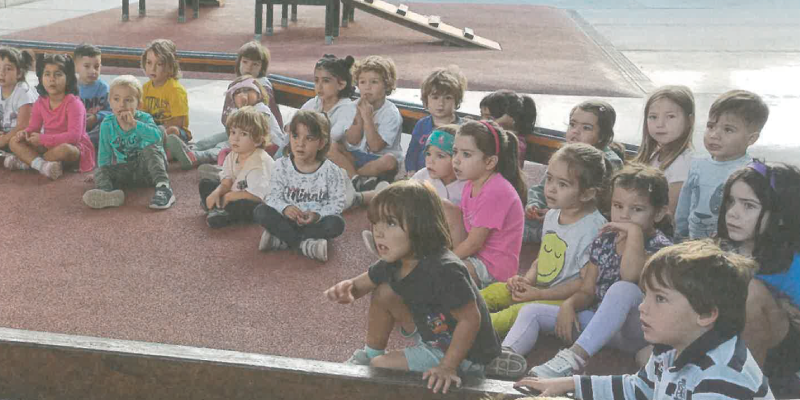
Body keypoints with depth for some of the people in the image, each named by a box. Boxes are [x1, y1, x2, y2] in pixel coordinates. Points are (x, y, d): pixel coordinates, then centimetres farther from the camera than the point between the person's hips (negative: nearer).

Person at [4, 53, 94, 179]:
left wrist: (42, 139, -25)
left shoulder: (73, 103, -17)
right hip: (47, 147, 7)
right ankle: (41, 164, -30)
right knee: (14, 142, -5)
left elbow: (74, 136, -26)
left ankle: (26, 160, -18)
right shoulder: (40, 103, 3)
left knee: (64, 149, -40)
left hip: (72, 148, -7)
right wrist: (25, 133, -15)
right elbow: (33, 128, 10)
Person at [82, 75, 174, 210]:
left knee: (151, 148, -29)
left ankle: (163, 187, -45)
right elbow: (104, 153, 7)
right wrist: (104, 172, -1)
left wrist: (134, 124, -35)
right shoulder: (107, 124, -1)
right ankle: (109, 193, -52)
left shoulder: (144, 119, -9)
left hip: (146, 168, -3)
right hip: (124, 170, 3)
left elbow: (157, 136, -31)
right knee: (100, 171, -17)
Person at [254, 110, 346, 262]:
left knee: (336, 223, -32)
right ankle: (305, 244, -31)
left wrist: (317, 215, -28)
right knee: (261, 211, -21)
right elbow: (273, 196, -6)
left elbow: (337, 203, -10)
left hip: (316, 221, -1)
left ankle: (281, 240, -29)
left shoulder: (331, 171, -10)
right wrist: (285, 208, -29)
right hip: (288, 220, 2)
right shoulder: (282, 166, -5)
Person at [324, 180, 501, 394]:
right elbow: (364, 282, 5)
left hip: (460, 351, -8)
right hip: (429, 333, 8)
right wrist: (347, 288, -20)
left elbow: (470, 319, -31)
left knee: (381, 367, -15)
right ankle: (371, 353, 24)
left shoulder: (444, 270, -36)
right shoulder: (393, 261, -8)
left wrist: (447, 367, -29)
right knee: (384, 293, 1)